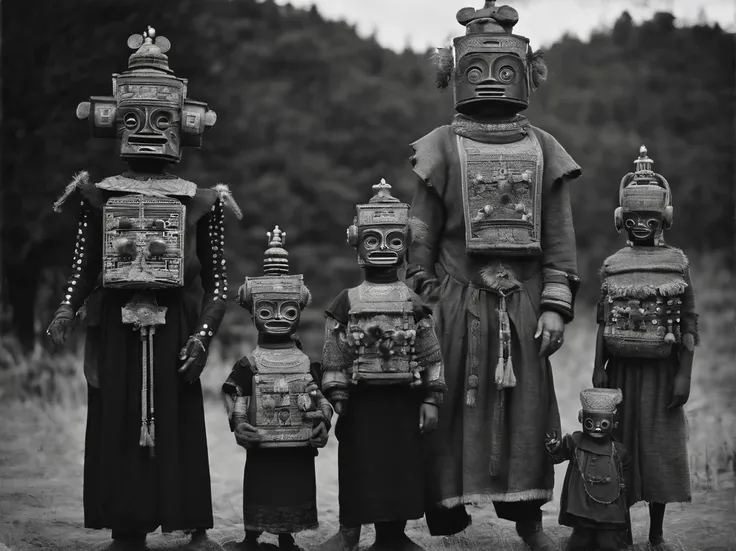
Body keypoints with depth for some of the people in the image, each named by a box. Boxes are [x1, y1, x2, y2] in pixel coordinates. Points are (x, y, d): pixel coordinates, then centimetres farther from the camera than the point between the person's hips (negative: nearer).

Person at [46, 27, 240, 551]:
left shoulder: (200, 203, 4)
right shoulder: (98, 196, 8)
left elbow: (218, 284, 4)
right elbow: (83, 271, 9)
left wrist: (202, 335, -9)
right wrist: (66, 311, -9)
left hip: (174, 335, -1)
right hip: (115, 333, 1)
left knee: (179, 433, 1)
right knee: (118, 433, 2)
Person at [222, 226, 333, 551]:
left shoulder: (309, 366, 4)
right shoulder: (248, 367, -1)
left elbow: (322, 398, 7)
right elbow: (235, 397, -1)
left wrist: (323, 420, -7)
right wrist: (238, 422, -15)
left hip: (299, 447, 2)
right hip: (261, 446, -2)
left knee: (295, 488, 8)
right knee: (259, 488, 5)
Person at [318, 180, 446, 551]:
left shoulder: (415, 304, 3)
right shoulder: (346, 303, 2)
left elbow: (431, 356, 3)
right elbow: (335, 357, 1)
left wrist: (430, 400, -2)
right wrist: (337, 397, -5)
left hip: (404, 402, 1)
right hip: (362, 402, -1)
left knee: (402, 466, 6)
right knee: (357, 466, 4)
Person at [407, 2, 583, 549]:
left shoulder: (544, 150, 9)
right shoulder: (441, 148, 3)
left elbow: (560, 238, 8)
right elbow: (421, 236, 2)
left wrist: (555, 307, 0)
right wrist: (423, 306, -3)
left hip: (524, 304, 2)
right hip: (459, 301, -2)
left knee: (529, 406, 6)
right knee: (453, 406, 0)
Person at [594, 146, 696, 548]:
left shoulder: (677, 263, 0)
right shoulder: (612, 266, 6)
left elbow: (689, 325, -1)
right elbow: (603, 323, 9)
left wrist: (684, 375, -7)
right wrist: (598, 369, 2)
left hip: (661, 370, -2)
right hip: (621, 369, 2)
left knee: (660, 449, 2)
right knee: (619, 446, 6)